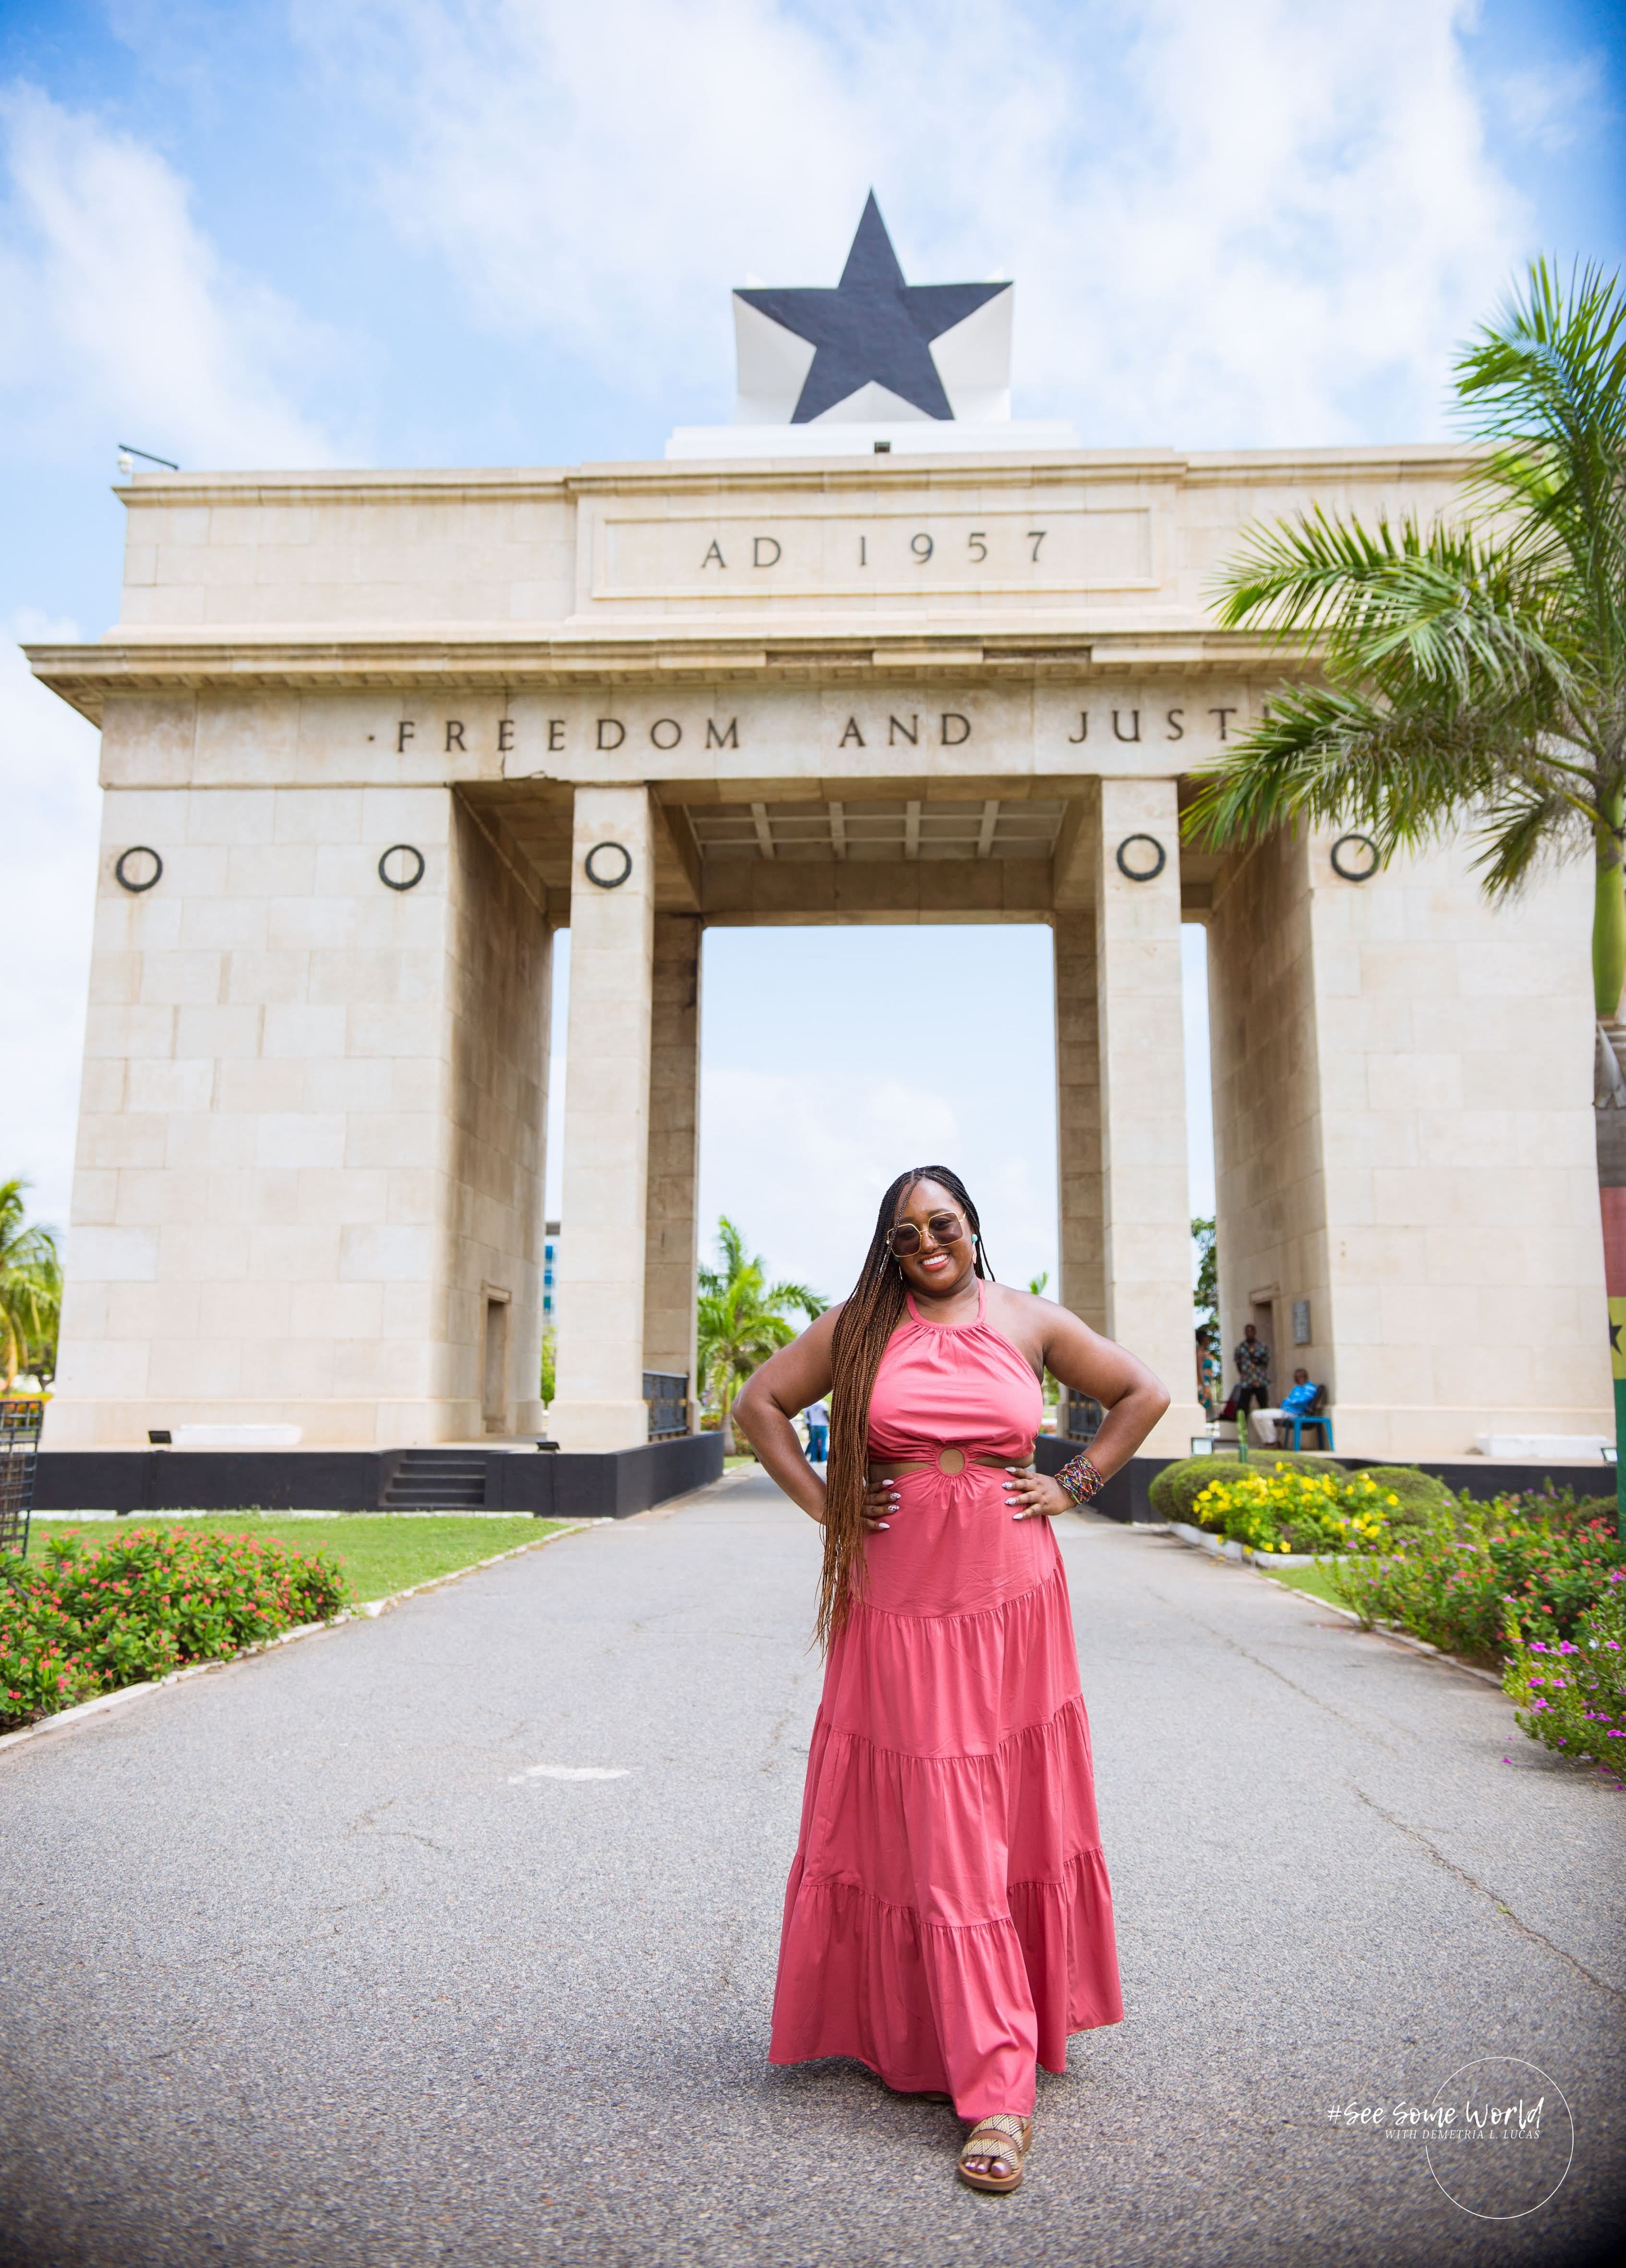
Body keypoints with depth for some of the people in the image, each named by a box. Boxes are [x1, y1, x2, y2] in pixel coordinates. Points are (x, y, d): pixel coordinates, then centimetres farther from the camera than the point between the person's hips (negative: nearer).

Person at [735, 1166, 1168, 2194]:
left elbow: (1145, 1393, 12)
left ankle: (1003, 2047, 27)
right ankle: (998, 2087, 12)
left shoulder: (1030, 1321, 4)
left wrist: (1074, 1486, 4)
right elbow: (761, 1401, 10)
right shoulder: (859, 1327, 3)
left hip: (1011, 1594, 1)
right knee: (930, 1828, 0)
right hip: (899, 1599, 0)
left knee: (1012, 1817, 7)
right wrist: (822, 1502, 2)